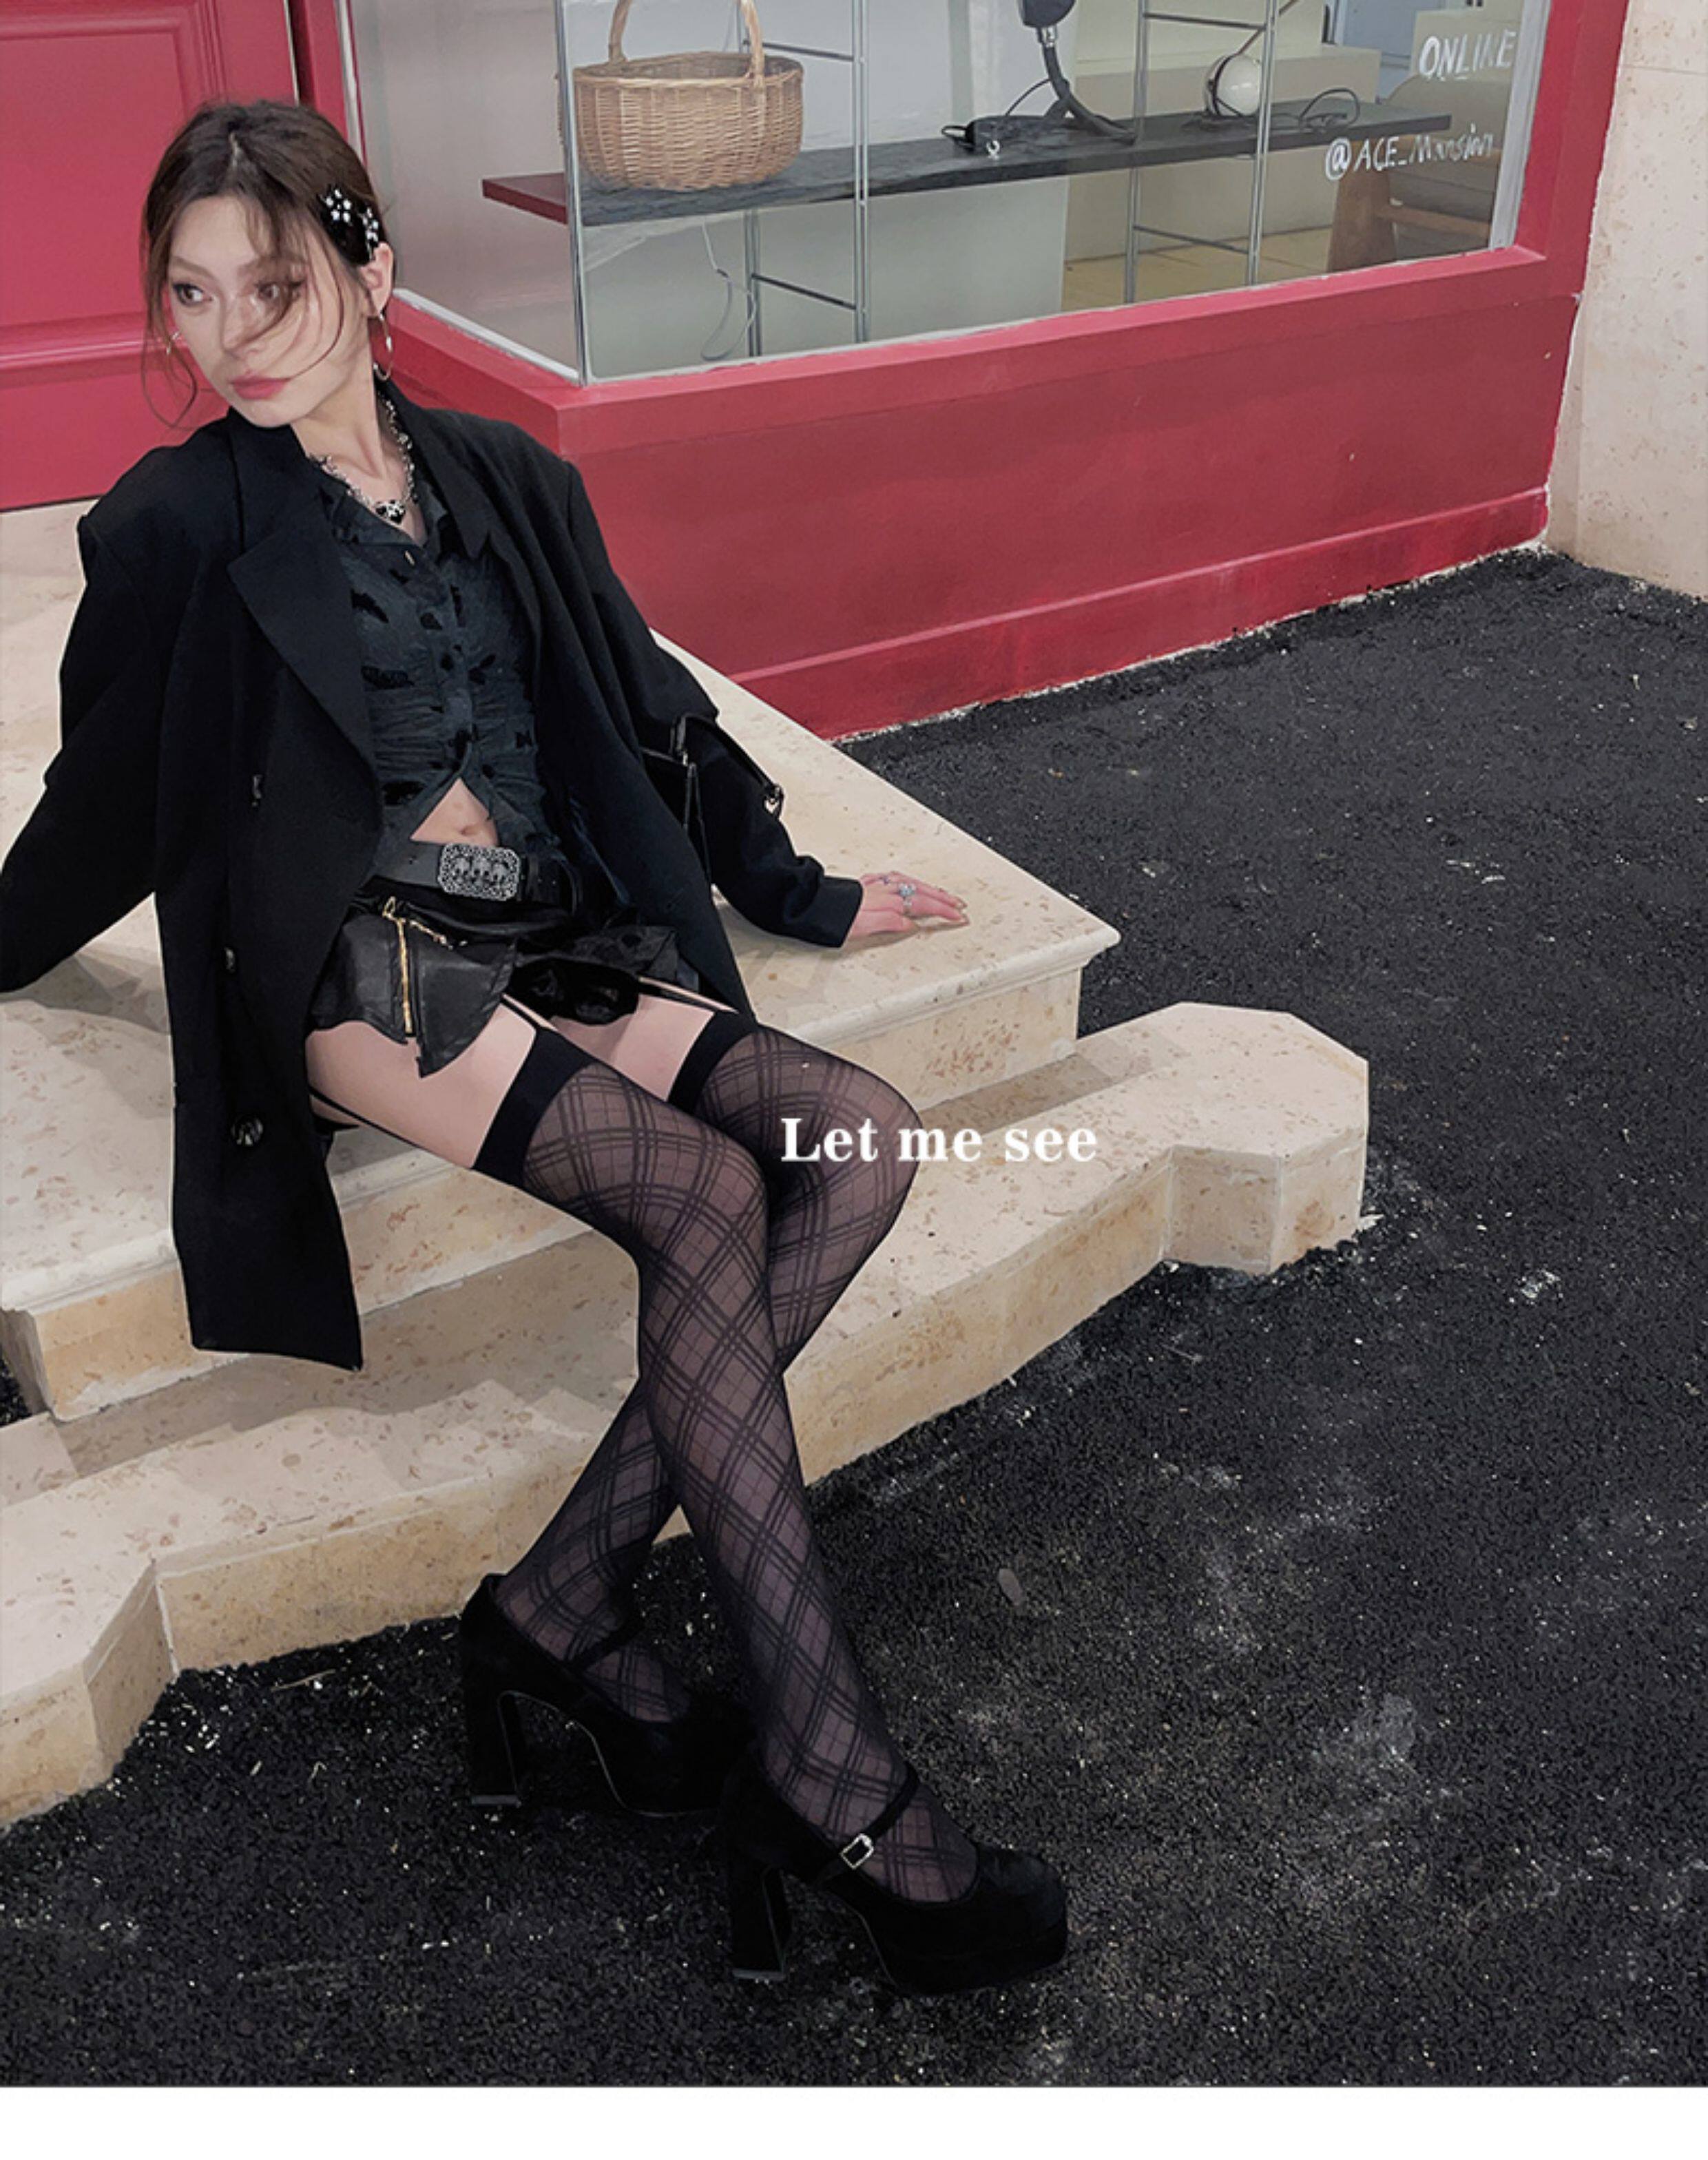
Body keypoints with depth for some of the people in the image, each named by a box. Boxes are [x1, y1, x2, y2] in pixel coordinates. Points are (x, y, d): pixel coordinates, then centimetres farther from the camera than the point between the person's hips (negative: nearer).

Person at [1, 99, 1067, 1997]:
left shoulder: (502, 476, 15)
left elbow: (646, 703, 20)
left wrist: (802, 891, 20)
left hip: (564, 942, 5)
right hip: (373, 965, -5)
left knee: (862, 1139, -20)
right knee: (707, 1195, -29)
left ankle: (560, 1614, -20)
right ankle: (833, 1789, -26)